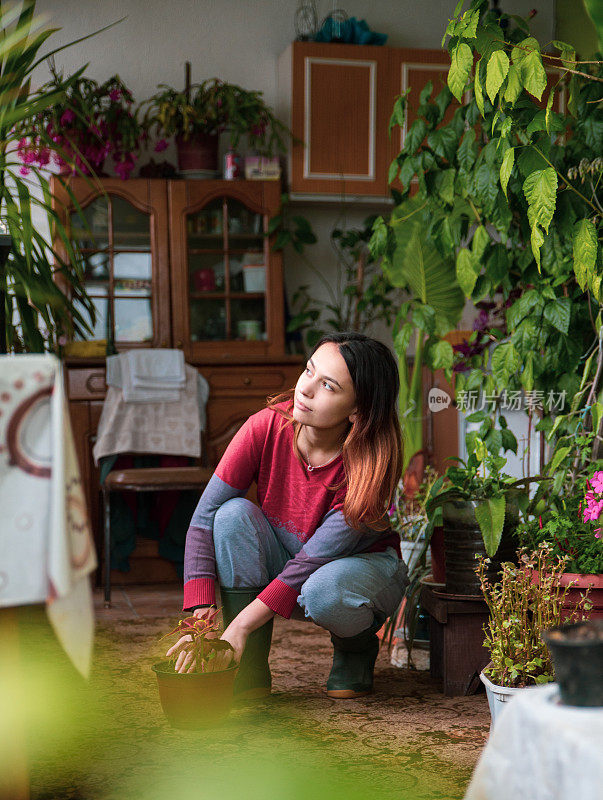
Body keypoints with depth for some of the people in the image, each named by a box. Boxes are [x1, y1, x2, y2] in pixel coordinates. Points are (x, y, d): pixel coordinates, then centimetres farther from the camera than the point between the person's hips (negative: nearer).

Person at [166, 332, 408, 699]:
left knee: (324, 590, -38)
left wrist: (241, 625, -34)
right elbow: (204, 517, -22)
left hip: (364, 564, -3)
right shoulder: (267, 427, -22)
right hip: (283, 566, 3)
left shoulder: (370, 465, -29)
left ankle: (357, 648, 0)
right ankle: (251, 669, -18)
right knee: (235, 513, -27)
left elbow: (316, 557, -30)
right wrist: (201, 618, -31)